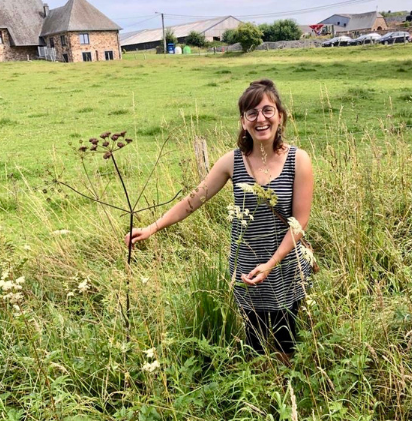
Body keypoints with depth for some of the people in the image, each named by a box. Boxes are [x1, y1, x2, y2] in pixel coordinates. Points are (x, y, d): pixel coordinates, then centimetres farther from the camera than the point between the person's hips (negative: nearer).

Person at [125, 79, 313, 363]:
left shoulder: (298, 160, -10)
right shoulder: (233, 161, -6)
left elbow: (300, 221, -10)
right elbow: (193, 201, -3)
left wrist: (270, 264, -18)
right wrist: (152, 229, -10)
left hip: (286, 269, -1)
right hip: (246, 270, 1)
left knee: (285, 344, 14)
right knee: (256, 344, 12)